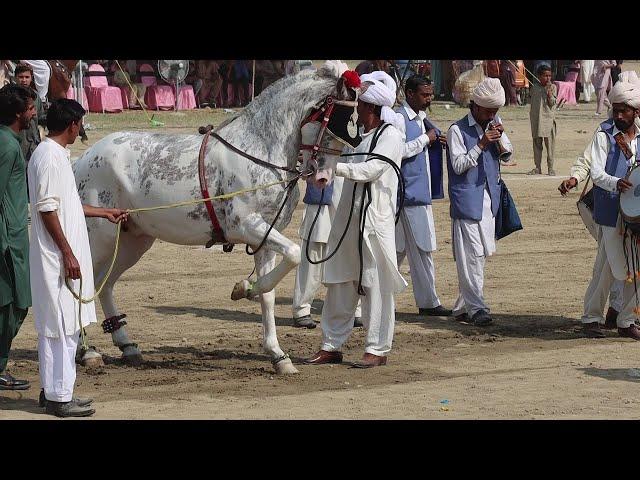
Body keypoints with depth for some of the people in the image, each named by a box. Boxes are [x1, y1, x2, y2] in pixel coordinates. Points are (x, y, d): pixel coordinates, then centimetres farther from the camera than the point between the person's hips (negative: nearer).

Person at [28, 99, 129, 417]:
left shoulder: (56, 154, 15)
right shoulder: (50, 157, -16)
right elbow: (47, 210, -20)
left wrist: (104, 213, 33)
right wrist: (68, 254, -20)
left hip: (61, 257, 10)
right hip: (57, 258, -10)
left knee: (59, 326, 14)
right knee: (62, 327, -6)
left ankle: (53, 390, 20)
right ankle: (59, 397, -3)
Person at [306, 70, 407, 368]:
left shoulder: (390, 136, -7)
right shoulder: (358, 134, 15)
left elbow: (371, 169, -19)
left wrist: (335, 168, -28)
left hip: (375, 218, -8)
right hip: (347, 217, 8)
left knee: (375, 285, -3)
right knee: (339, 283, 10)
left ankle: (378, 349, 4)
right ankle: (331, 346, 16)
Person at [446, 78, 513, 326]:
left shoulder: (495, 123, 9)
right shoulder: (458, 130, -10)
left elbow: (508, 154, 13)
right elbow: (459, 165, -13)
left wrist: (500, 137, -6)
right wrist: (481, 144, -21)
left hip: (489, 198, 7)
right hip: (467, 199, -7)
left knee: (481, 254, 10)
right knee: (470, 255, -9)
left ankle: (463, 306, 18)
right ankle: (476, 308, -8)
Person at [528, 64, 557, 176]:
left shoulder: (553, 87, 0)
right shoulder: (534, 87, 7)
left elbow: (552, 103, -9)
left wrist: (549, 90, -16)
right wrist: (531, 116, 12)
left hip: (548, 119, -3)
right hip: (536, 119, 3)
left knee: (550, 143, -2)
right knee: (537, 144, 7)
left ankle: (550, 168, 4)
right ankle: (537, 167, 14)